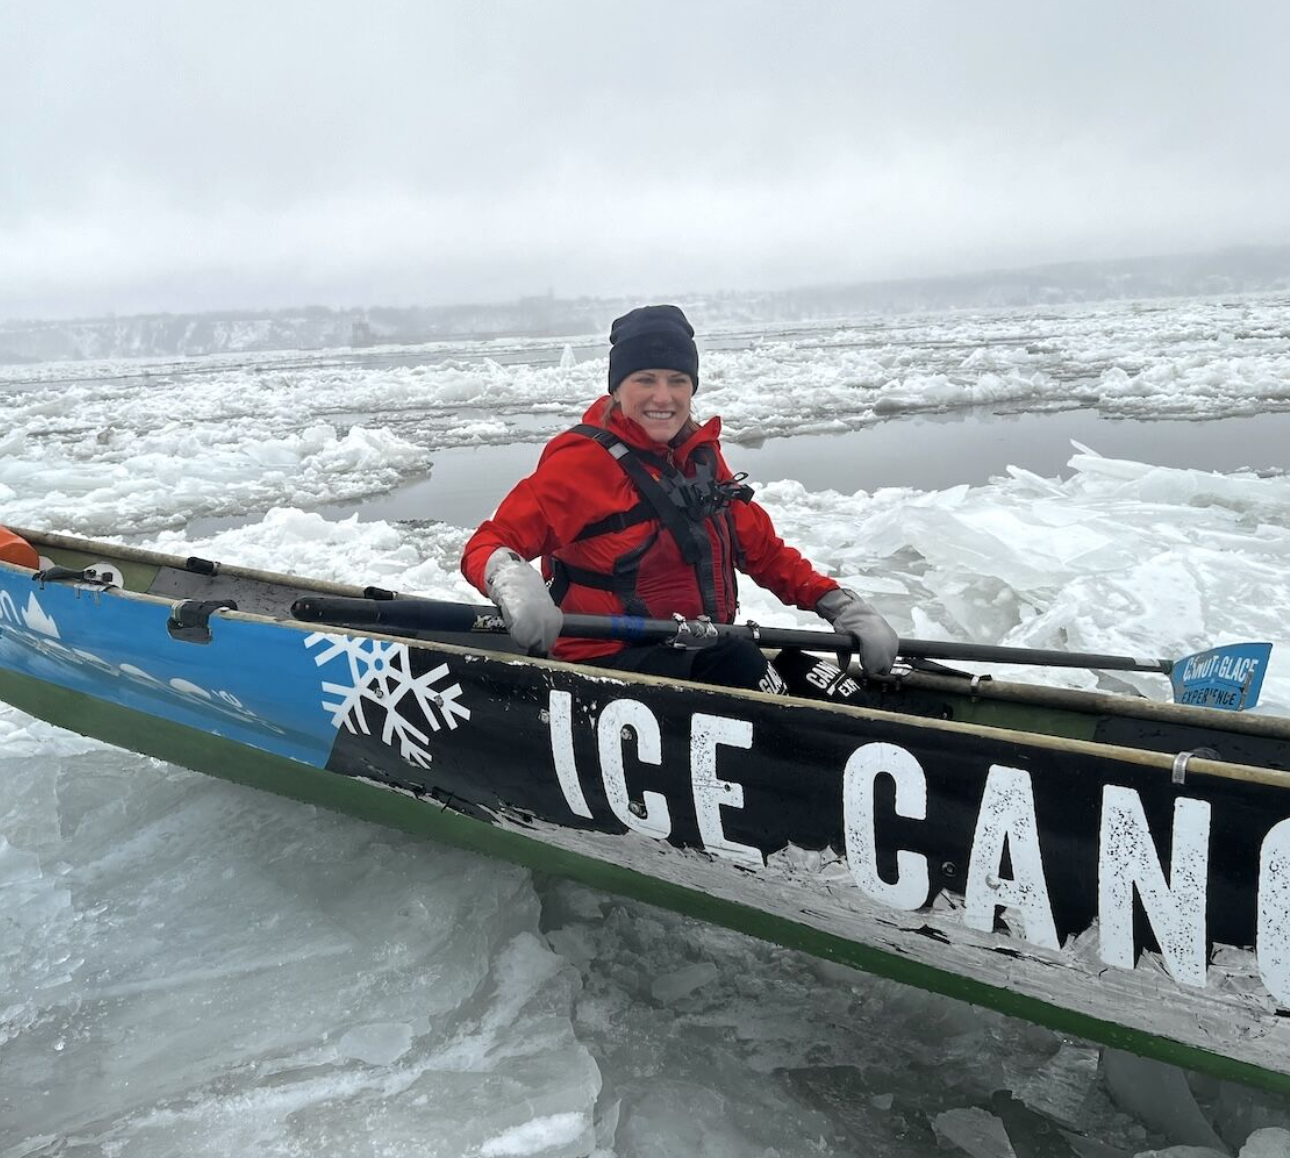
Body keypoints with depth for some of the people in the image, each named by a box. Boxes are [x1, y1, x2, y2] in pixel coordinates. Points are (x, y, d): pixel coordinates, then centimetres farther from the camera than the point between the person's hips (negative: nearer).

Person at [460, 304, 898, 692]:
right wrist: (512, 583, -32)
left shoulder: (702, 454, 9)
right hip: (610, 661, -5)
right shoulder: (581, 459, -8)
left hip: (701, 651, 5)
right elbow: (488, 544, -9)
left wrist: (841, 606, 3)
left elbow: (763, 549, 14)